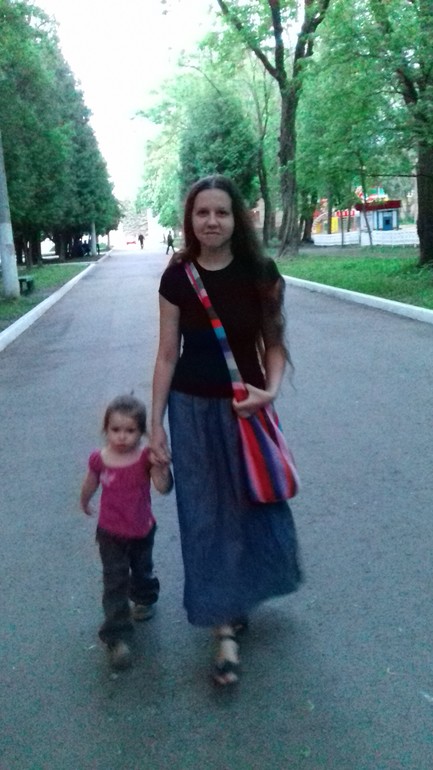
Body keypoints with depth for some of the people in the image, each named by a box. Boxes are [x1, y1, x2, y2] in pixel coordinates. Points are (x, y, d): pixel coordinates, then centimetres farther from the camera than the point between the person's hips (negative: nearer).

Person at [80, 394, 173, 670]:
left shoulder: (146, 457, -20)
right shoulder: (99, 459, -15)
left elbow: (164, 487, -30)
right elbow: (90, 486, 6)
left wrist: (161, 464, -45)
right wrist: (85, 503, 23)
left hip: (142, 530, 1)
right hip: (111, 533, 0)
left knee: (142, 572, 25)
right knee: (115, 583, -2)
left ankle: (145, 599, 55)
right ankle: (117, 638, 6)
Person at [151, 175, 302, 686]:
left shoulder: (260, 273, -7)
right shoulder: (177, 278, -7)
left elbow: (273, 342, -1)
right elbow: (167, 355, -3)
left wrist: (271, 391, -19)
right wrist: (156, 423, -3)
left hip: (246, 406, 1)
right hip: (193, 409, -1)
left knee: (254, 502, 15)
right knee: (206, 513, 6)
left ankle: (241, 595, 45)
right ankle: (224, 626, 20)